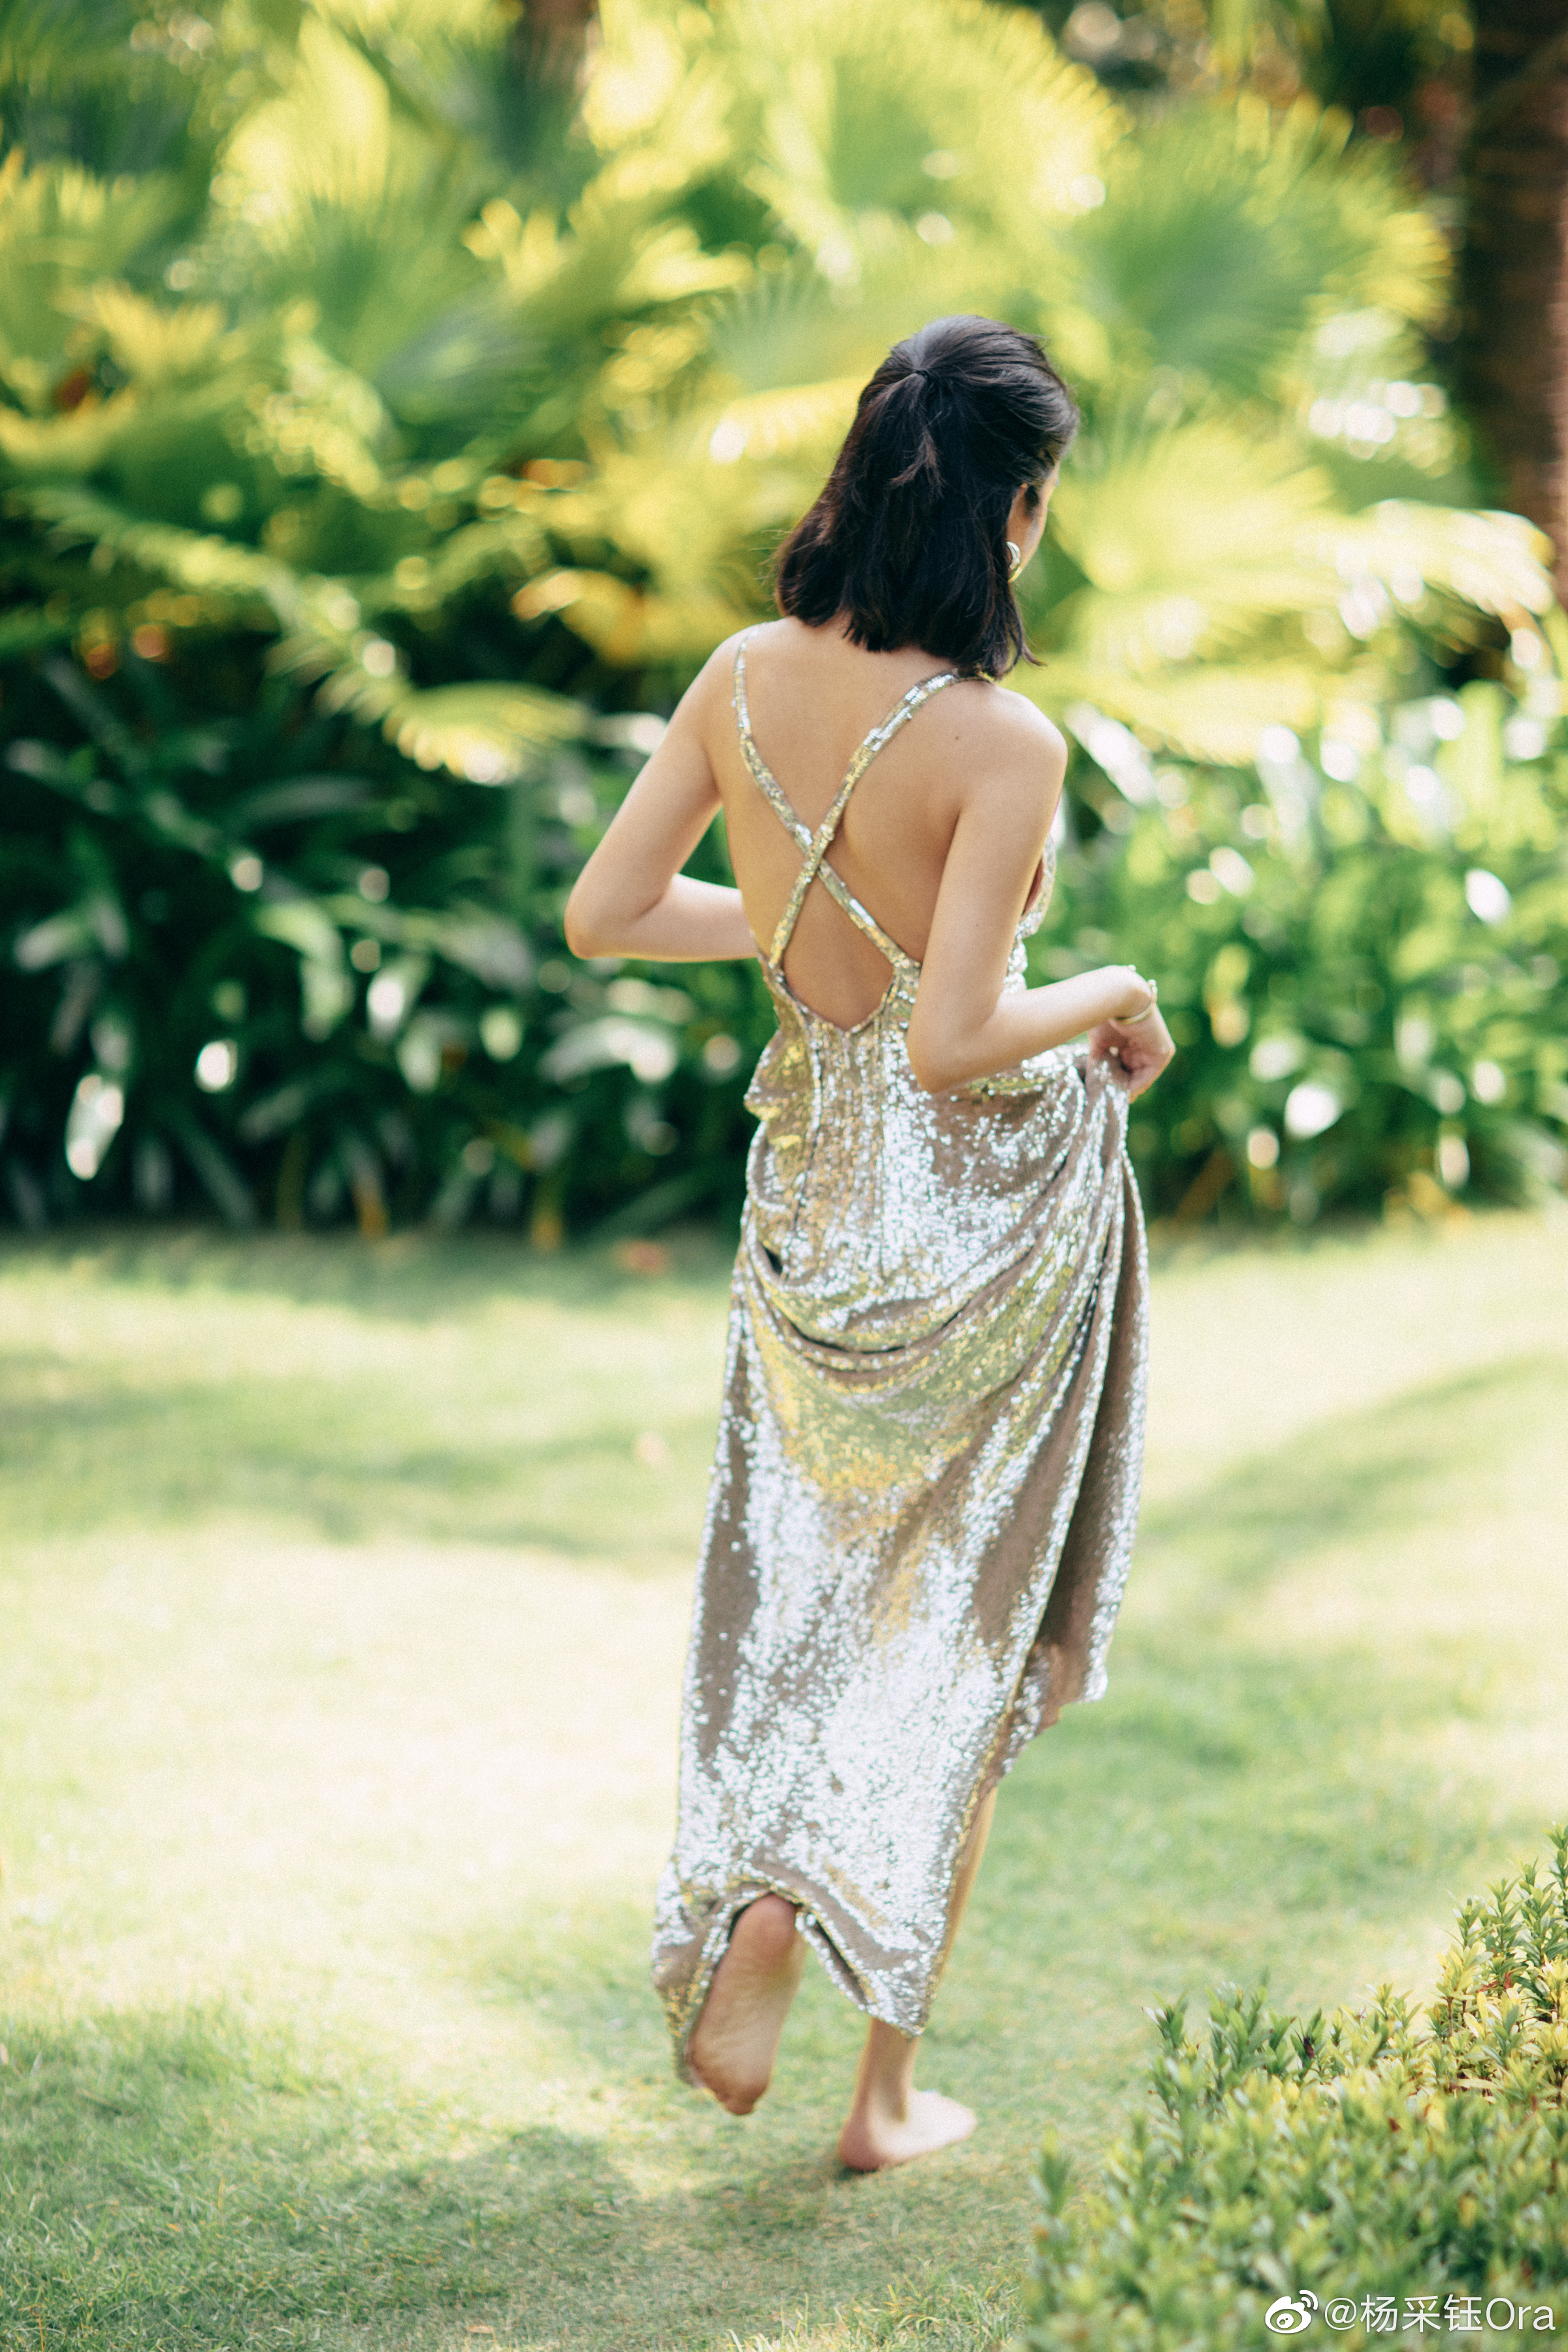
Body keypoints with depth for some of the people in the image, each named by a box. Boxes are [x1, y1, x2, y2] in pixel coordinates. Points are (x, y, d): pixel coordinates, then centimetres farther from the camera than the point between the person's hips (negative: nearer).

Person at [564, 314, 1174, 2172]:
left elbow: (602, 916, 1)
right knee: (961, 1628, 11)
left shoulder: (745, 679, -6)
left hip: (807, 1186, 4)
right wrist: (1109, 997, -7)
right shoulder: (1003, 743, -22)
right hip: (990, 1200, -4)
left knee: (792, 1590, 23)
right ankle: (889, 2089, 17)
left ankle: (752, 1907, 1)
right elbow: (954, 1040, -25)